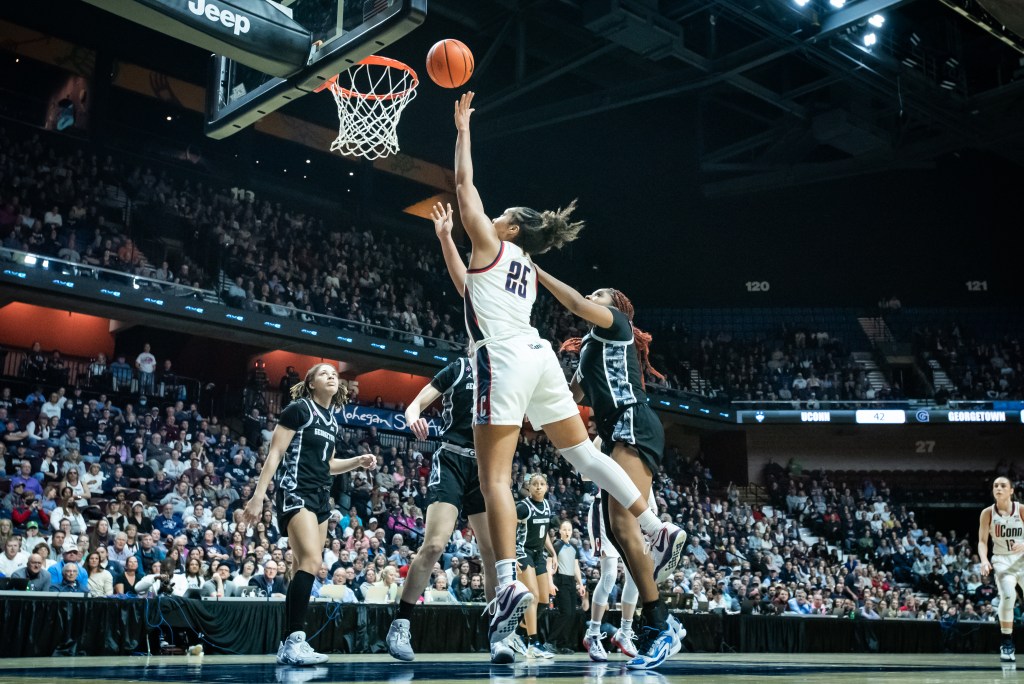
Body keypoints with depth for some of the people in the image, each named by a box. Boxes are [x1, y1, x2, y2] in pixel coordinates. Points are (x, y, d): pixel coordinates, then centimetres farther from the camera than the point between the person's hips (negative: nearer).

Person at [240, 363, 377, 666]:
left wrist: (358, 461, 10)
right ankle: (295, 640, -22)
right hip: (296, 493, -8)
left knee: (305, 569, 6)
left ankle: (289, 644, 9)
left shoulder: (332, 421, 16)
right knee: (312, 562, -23)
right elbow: (275, 453, -10)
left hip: (321, 497, 8)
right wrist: (258, 495, -16)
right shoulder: (298, 409, -5)